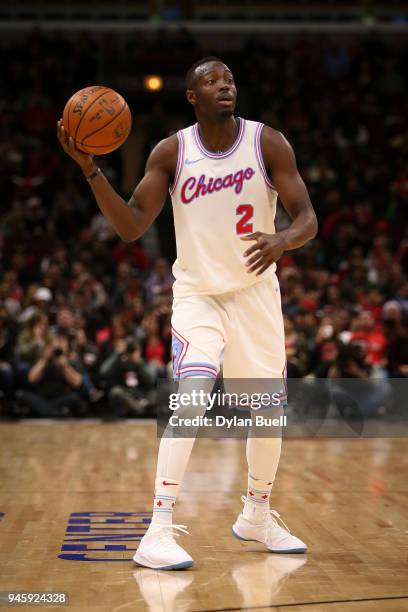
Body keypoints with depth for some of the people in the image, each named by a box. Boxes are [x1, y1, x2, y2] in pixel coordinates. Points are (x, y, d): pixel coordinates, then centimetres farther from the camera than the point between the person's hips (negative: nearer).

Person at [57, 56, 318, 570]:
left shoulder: (268, 143, -8)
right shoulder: (171, 152, -7)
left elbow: (307, 218, -11)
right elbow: (131, 226, -12)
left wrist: (283, 240, -34)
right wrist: (90, 170, -25)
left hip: (256, 292, 2)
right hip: (197, 292, -2)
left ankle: (257, 516, 31)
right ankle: (158, 532, -19)